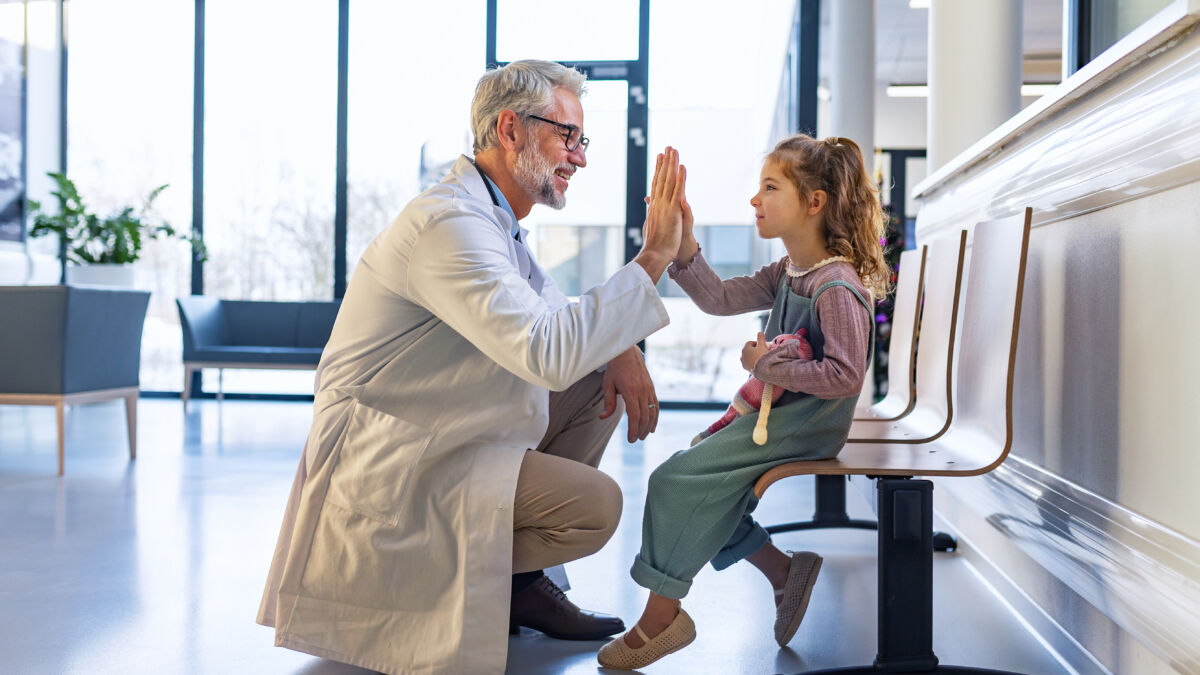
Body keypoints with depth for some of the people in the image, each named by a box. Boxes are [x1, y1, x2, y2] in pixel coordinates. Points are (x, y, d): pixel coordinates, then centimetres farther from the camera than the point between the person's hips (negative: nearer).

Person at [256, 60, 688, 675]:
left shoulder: (496, 218, 10)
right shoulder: (451, 225, -24)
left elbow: (553, 315, 18)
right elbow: (549, 354, -34)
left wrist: (622, 352, -5)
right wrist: (654, 256, -29)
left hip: (445, 429, 11)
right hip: (386, 458, -11)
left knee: (601, 385, 9)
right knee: (596, 504, -19)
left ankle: (518, 578, 13)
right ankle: (441, 572, 4)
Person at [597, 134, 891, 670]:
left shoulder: (837, 288, -20)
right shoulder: (786, 273, 10)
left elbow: (844, 376, -26)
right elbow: (720, 298, 7)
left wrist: (768, 364, -21)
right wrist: (683, 241, -4)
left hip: (805, 424, -10)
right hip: (776, 415, 10)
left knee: (678, 479, -15)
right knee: (704, 483, 13)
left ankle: (663, 615, -3)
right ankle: (785, 572, 16)